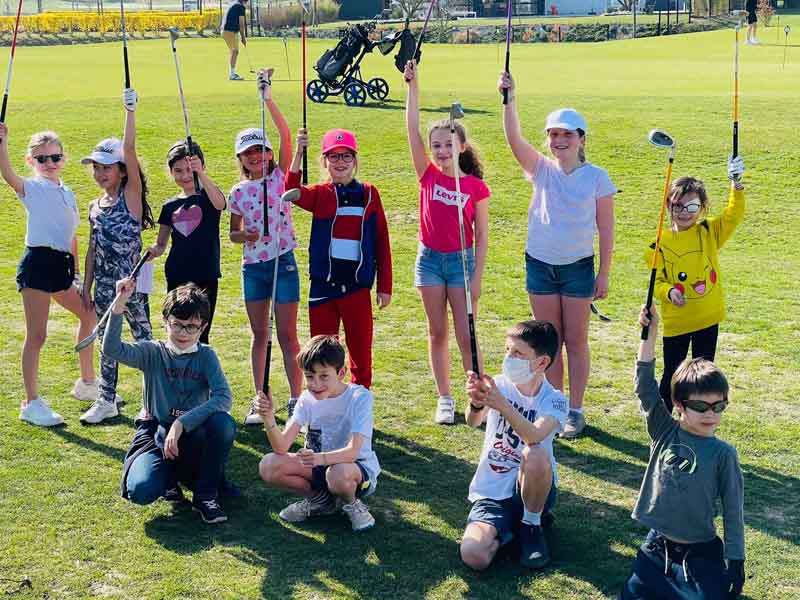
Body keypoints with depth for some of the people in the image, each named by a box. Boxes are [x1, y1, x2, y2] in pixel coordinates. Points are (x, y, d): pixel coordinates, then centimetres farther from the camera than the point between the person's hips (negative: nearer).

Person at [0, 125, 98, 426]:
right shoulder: (31, 188, -3)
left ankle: (87, 383, 34)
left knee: (90, 315, 19)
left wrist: (77, 273, 20)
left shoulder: (68, 194, 15)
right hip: (38, 263, -7)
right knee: (36, 335, -4)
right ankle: (31, 403, 3)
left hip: (62, 265, 7)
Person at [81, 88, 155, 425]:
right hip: (104, 283, 6)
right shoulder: (95, 207, 10)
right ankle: (107, 401, 23)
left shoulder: (131, 195, -7)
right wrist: (86, 287, 13)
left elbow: (129, 150, -18)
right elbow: (93, 249, 14)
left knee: (143, 339, 4)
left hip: (131, 280, -6)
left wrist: (130, 110, -21)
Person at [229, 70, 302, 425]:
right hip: (253, 266, 3)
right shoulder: (238, 192, 6)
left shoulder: (280, 178, -2)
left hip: (282, 262, -3)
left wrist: (269, 100, -24)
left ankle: (296, 399, 7)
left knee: (287, 335, -1)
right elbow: (233, 234, 12)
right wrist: (244, 236, -11)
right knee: (259, 335, 10)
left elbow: (286, 136, -15)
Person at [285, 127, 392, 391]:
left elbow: (382, 242, 5)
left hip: (357, 285, 0)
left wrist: (385, 286, 3)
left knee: (360, 349, 6)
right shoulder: (320, 194, 3)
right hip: (323, 284, 0)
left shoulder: (368, 194, 3)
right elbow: (293, 191, -20)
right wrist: (299, 153, -32)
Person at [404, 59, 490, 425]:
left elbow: (481, 236, -3)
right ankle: (445, 400, 18)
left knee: (466, 336, -1)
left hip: (462, 260, -2)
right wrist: (412, 85, -15)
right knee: (437, 333, 8)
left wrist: (477, 277, -8)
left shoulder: (476, 186, -6)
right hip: (430, 259, 2)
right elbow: (412, 128, -9)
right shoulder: (428, 175, -2)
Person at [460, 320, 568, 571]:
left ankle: (531, 526, -7)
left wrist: (501, 405, -47)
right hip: (491, 494, 1)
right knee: (474, 556, -26)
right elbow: (473, 422, -23)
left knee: (536, 454, -36)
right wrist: (476, 404, -46)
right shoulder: (499, 385, -3)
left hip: (531, 489, -1)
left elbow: (534, 436, -32)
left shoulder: (554, 401, -9)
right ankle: (508, 528, 9)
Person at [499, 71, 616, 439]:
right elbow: (514, 139, -17)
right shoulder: (541, 170, 0)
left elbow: (605, 230, -2)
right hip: (539, 264, 2)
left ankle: (575, 410, 16)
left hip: (578, 266, -2)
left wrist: (604, 274, -4)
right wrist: (509, 100, -30)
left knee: (576, 341, 6)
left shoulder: (596, 177, -5)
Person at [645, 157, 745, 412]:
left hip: (708, 317, 2)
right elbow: (656, 281, -5)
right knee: (672, 375, 7)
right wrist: (669, 292, -25)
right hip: (675, 321, -2)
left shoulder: (710, 233, 0)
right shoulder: (661, 243, -7)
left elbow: (733, 216, -13)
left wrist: (736, 185, -25)